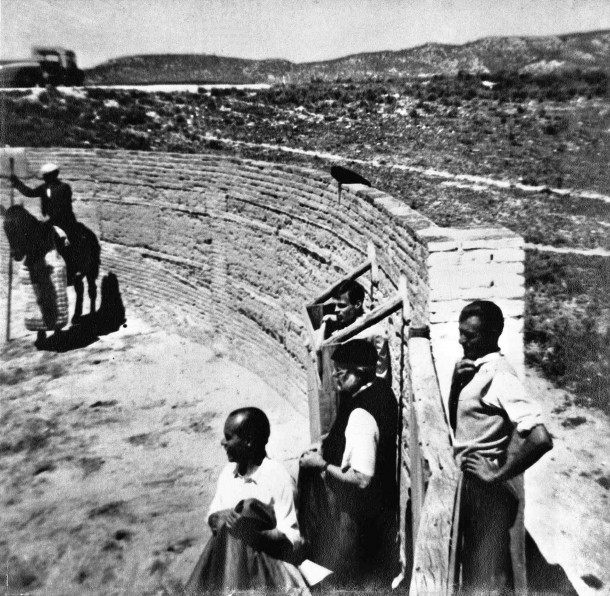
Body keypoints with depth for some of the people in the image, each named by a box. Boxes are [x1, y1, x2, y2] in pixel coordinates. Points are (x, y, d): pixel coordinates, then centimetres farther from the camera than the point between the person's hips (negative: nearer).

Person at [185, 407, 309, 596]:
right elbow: (212, 515, 12)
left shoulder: (277, 476, -13)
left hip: (266, 562, -3)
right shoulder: (228, 471, 6)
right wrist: (219, 518, -9)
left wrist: (255, 535, -27)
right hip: (227, 559, 3)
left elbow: (291, 540, -13)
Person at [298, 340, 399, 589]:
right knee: (377, 575, 25)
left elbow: (361, 479, -30)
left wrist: (321, 465, -19)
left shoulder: (361, 415, -31)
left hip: (357, 514, -9)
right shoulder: (381, 390, -3)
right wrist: (328, 444, 4)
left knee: (349, 579, 12)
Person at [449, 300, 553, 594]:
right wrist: (456, 382, -5)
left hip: (489, 490, -9)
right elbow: (456, 423, 12)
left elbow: (539, 438, -32)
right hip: (470, 482, 9)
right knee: (473, 568, 22)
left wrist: (498, 473, -21)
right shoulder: (476, 369, 7)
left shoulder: (498, 373, -21)